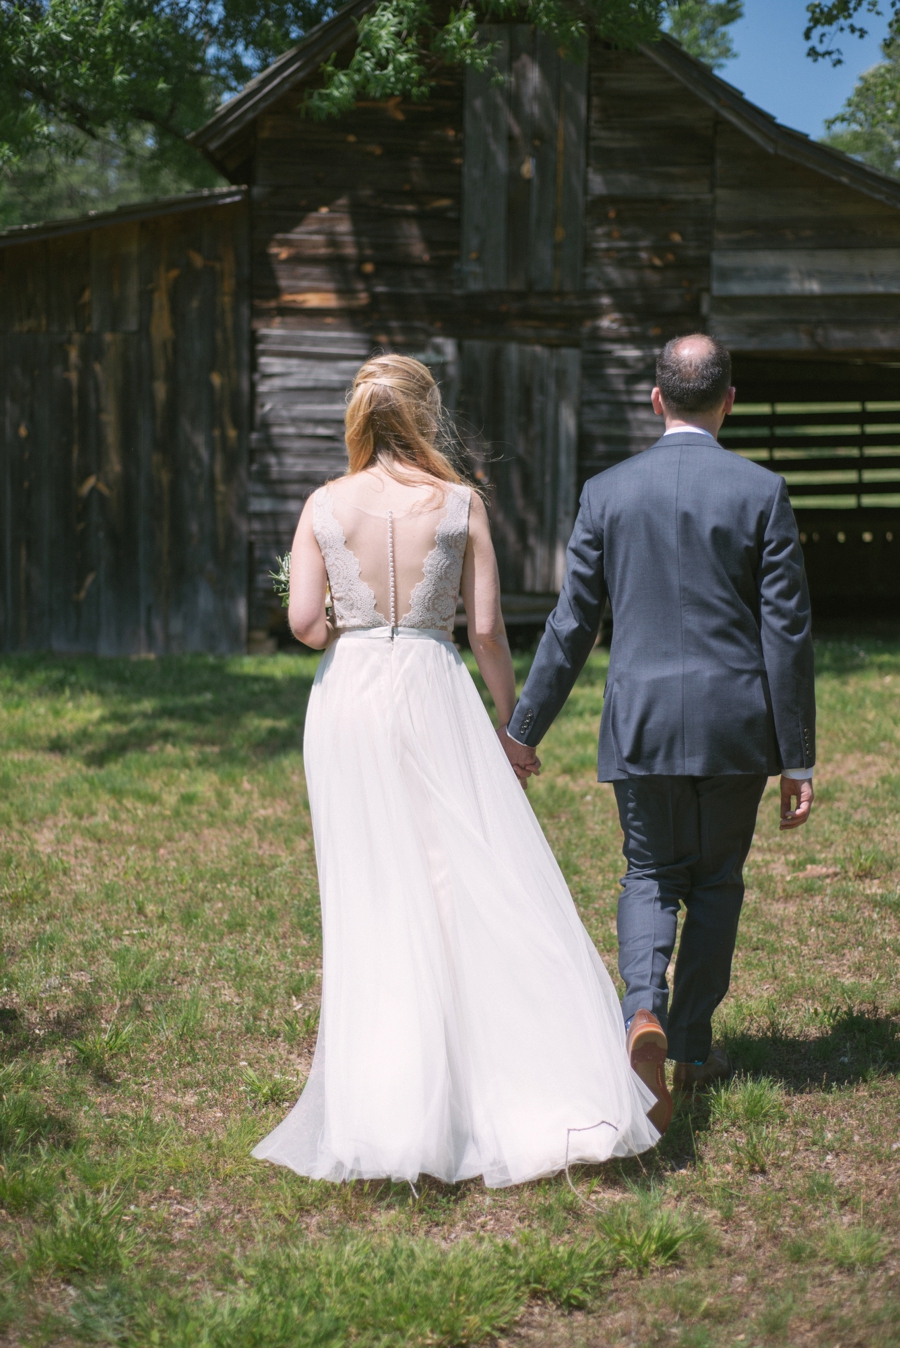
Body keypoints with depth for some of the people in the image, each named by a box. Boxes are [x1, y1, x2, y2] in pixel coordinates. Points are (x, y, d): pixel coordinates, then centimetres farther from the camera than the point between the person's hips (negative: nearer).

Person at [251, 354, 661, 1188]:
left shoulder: (325, 506, 1)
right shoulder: (460, 503, -1)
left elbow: (303, 620, -5)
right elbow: (486, 628, -3)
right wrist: (514, 721, 8)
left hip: (348, 698, 2)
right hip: (433, 694, -1)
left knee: (371, 897, 8)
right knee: (482, 883, 1)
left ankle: (382, 1108, 13)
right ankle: (550, 1095, 1)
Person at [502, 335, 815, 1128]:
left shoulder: (608, 492, -1)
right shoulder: (763, 492, -5)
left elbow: (572, 624, 2)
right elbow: (787, 632, -5)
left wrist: (525, 728, 10)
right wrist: (797, 759, 0)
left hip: (642, 723, 1)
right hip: (736, 725, -1)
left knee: (650, 876, 15)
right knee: (716, 880, 15)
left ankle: (644, 1012, -10)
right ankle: (693, 1049, 21)